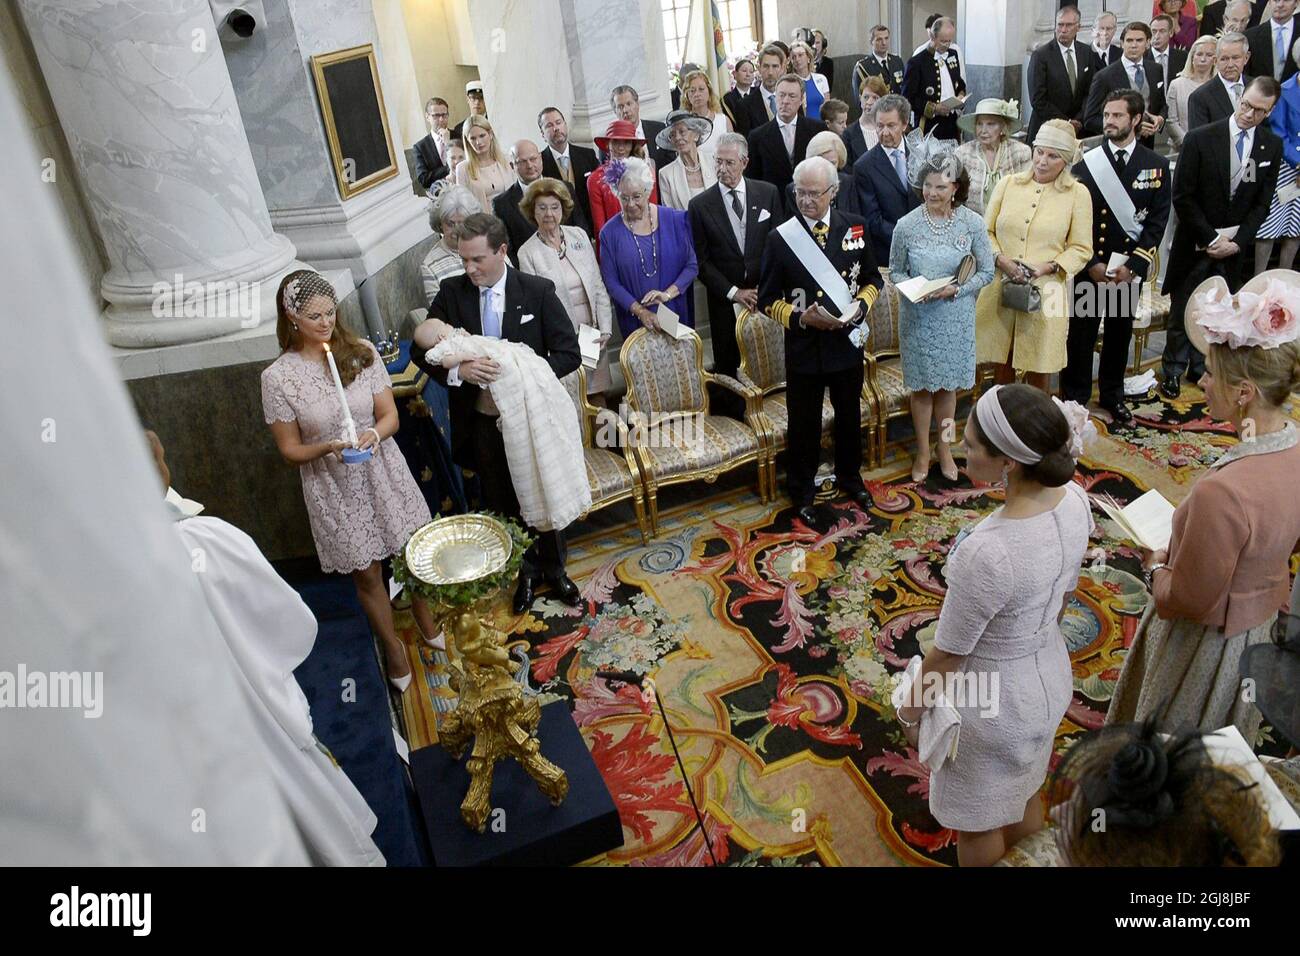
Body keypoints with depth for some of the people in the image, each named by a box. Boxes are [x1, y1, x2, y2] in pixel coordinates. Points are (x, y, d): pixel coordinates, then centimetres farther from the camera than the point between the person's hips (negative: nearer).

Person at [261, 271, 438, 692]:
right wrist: (329, 447, -26)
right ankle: (393, 647, 37)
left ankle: (426, 622, 45)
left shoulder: (362, 353, -8)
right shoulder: (277, 377, -13)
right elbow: (290, 450, -8)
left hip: (383, 475, 2)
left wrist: (374, 432, -27)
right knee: (367, 574, 13)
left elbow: (390, 415, -5)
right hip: (333, 488, -2)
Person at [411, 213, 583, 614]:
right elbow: (420, 351, -6)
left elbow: (569, 352, -11)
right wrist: (459, 370, -26)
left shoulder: (537, 290, -11)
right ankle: (526, 572, 40)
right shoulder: (452, 292, -6)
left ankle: (554, 569, 41)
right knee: (503, 504, 17)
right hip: (483, 421, 2)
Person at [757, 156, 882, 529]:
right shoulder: (781, 237, -12)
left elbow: (872, 280, 7)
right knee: (804, 424, 10)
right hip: (804, 347, -3)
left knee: (850, 416, 21)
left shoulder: (855, 227, -3)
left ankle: (850, 477, 44)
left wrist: (859, 306, -13)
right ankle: (801, 492, 30)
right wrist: (801, 317, -22)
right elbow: (768, 300, -6)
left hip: (848, 341, 3)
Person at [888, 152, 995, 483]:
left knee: (948, 384, 14)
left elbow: (986, 272, -2)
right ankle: (923, 451, 29)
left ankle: (944, 449, 33)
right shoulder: (906, 225, -9)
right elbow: (895, 271, 1)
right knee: (922, 385, 11)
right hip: (917, 317, 0)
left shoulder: (973, 223, -8)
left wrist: (956, 288, -19)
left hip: (955, 317, 1)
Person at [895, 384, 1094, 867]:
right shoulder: (1074, 499, -16)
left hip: (993, 703, -7)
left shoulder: (986, 553, -40)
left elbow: (947, 654, -24)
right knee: (1025, 796, 34)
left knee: (979, 827, 24)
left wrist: (911, 707, -5)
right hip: (1050, 677, 7)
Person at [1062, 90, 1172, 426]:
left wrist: (1133, 265, -12)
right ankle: (1074, 397, 18)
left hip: (1131, 268, 1)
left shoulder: (1157, 165, 1)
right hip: (1090, 266, -1)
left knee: (1120, 332, 13)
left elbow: (1158, 221, -2)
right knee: (1081, 333, 5)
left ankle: (1112, 395, 28)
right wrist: (1092, 263, -12)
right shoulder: (1086, 164, -2)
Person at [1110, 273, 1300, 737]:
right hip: (1262, 625, 8)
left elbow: (1186, 601, -26)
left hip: (1204, 644, -7)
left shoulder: (1221, 492, -39)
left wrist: (1156, 563, -8)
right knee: (1217, 745, 33)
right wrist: (1181, 541, 4)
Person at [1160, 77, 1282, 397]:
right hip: (1196, 244, -2)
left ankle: (1201, 368, 22)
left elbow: (1262, 203, 3)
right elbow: (1182, 197, -10)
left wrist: (1236, 242, -10)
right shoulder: (1200, 138, -10)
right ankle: (1172, 371, 20)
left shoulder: (1272, 147, 1)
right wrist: (1210, 239, -12)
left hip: (1235, 248, 3)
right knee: (1182, 313, 6)